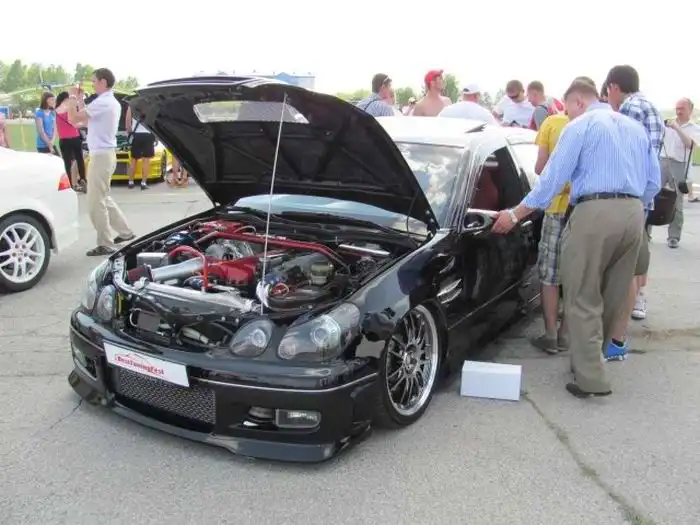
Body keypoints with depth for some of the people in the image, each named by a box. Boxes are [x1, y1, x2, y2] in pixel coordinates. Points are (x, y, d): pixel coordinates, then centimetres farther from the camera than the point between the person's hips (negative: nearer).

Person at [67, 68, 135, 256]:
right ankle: (125, 232, 26)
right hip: (105, 154, 10)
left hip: (101, 155, -10)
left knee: (95, 202, -5)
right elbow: (85, 120, 23)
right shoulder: (111, 102, 15)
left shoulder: (102, 102, -18)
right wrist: (80, 99, 17)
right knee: (103, 199, 20)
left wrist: (72, 97, -4)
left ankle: (106, 245, 0)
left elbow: (73, 119, -18)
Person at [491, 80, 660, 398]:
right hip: (633, 214, 7)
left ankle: (590, 379, -3)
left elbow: (552, 179, -5)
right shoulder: (636, 128, 22)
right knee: (612, 297, 14)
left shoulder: (580, 127, 2)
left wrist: (515, 215, 0)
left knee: (583, 300, -2)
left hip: (595, 213, -7)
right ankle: (590, 360, 25)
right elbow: (653, 182, 19)